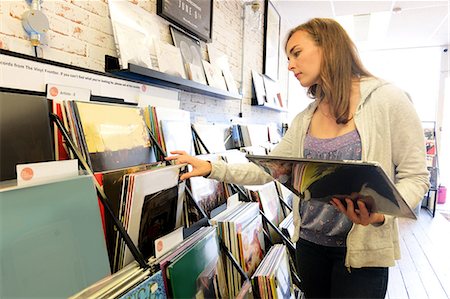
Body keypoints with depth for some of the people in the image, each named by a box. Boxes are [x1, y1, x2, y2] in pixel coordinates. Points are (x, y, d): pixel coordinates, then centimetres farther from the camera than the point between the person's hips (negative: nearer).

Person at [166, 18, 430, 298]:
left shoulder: (387, 99, -10)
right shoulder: (304, 120, 3)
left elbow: (414, 177, -8)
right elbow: (265, 171, 2)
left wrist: (380, 213, -27)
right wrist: (210, 168, -5)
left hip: (362, 250, -4)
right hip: (309, 242, 5)